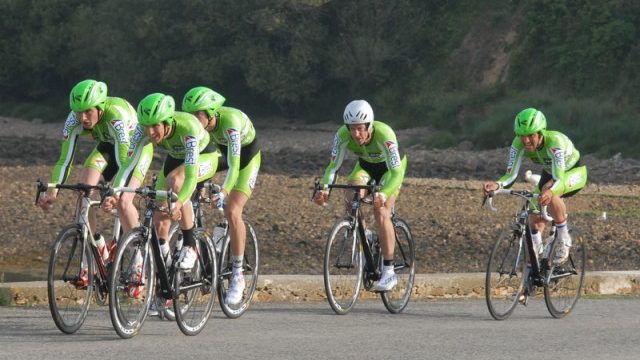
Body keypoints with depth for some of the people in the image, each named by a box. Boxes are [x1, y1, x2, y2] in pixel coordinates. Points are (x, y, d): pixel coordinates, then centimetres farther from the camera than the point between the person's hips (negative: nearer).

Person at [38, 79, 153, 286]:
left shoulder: (116, 115, -40)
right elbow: (65, 159, -23)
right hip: (106, 147, 5)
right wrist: (52, 190, -38)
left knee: (123, 201, -26)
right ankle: (99, 252, -2)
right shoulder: (74, 120, -25)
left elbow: (124, 161, -45)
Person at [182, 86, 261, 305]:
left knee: (232, 211, -20)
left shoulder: (230, 121, -39)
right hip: (220, 153, 6)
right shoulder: (195, 123, -23)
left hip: (247, 156, -6)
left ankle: (238, 276, -12)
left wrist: (223, 193, -58)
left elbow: (234, 164, -46)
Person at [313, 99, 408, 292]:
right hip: (366, 165, 4)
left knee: (381, 212, -21)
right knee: (351, 198, -25)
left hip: (390, 166, -4)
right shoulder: (343, 134, -30)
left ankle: (389, 272, -16)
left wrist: (383, 195, -60)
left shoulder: (384, 135, -40)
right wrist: (325, 188, -47)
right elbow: (333, 166, -27)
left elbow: (397, 173, -44)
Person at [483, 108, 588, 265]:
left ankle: (564, 240, -17)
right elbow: (511, 175, -30)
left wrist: (550, 191, -71)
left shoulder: (554, 142, -40)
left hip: (574, 172, -6)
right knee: (535, 218, -8)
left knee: (551, 191, -35)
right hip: (549, 173, 6)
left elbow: (559, 179, -48)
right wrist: (497, 185, -52)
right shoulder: (519, 143, -26)